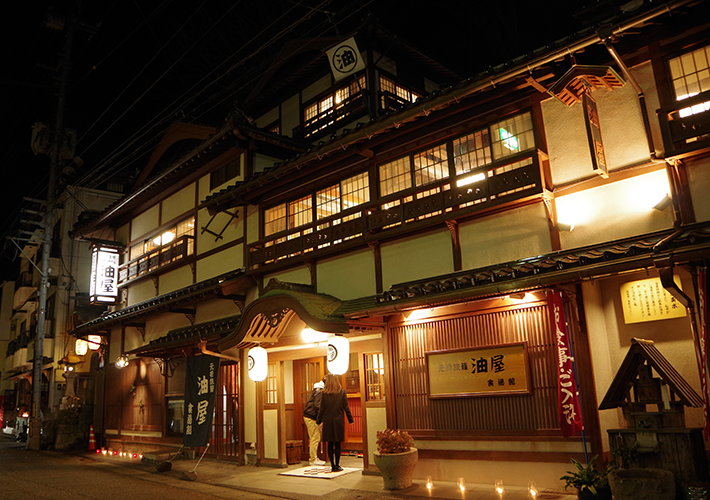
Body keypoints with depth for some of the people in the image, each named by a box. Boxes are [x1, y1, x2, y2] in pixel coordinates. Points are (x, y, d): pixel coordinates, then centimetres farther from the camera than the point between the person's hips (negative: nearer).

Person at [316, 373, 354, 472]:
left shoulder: (325, 393, -4)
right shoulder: (342, 392, -1)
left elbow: (322, 409, -2)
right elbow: (346, 407, 0)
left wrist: (319, 421, 8)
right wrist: (350, 419, 9)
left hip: (327, 421, 0)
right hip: (339, 421, 0)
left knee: (330, 445, 6)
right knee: (337, 445, 6)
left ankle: (333, 466, 8)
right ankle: (337, 466, 9)